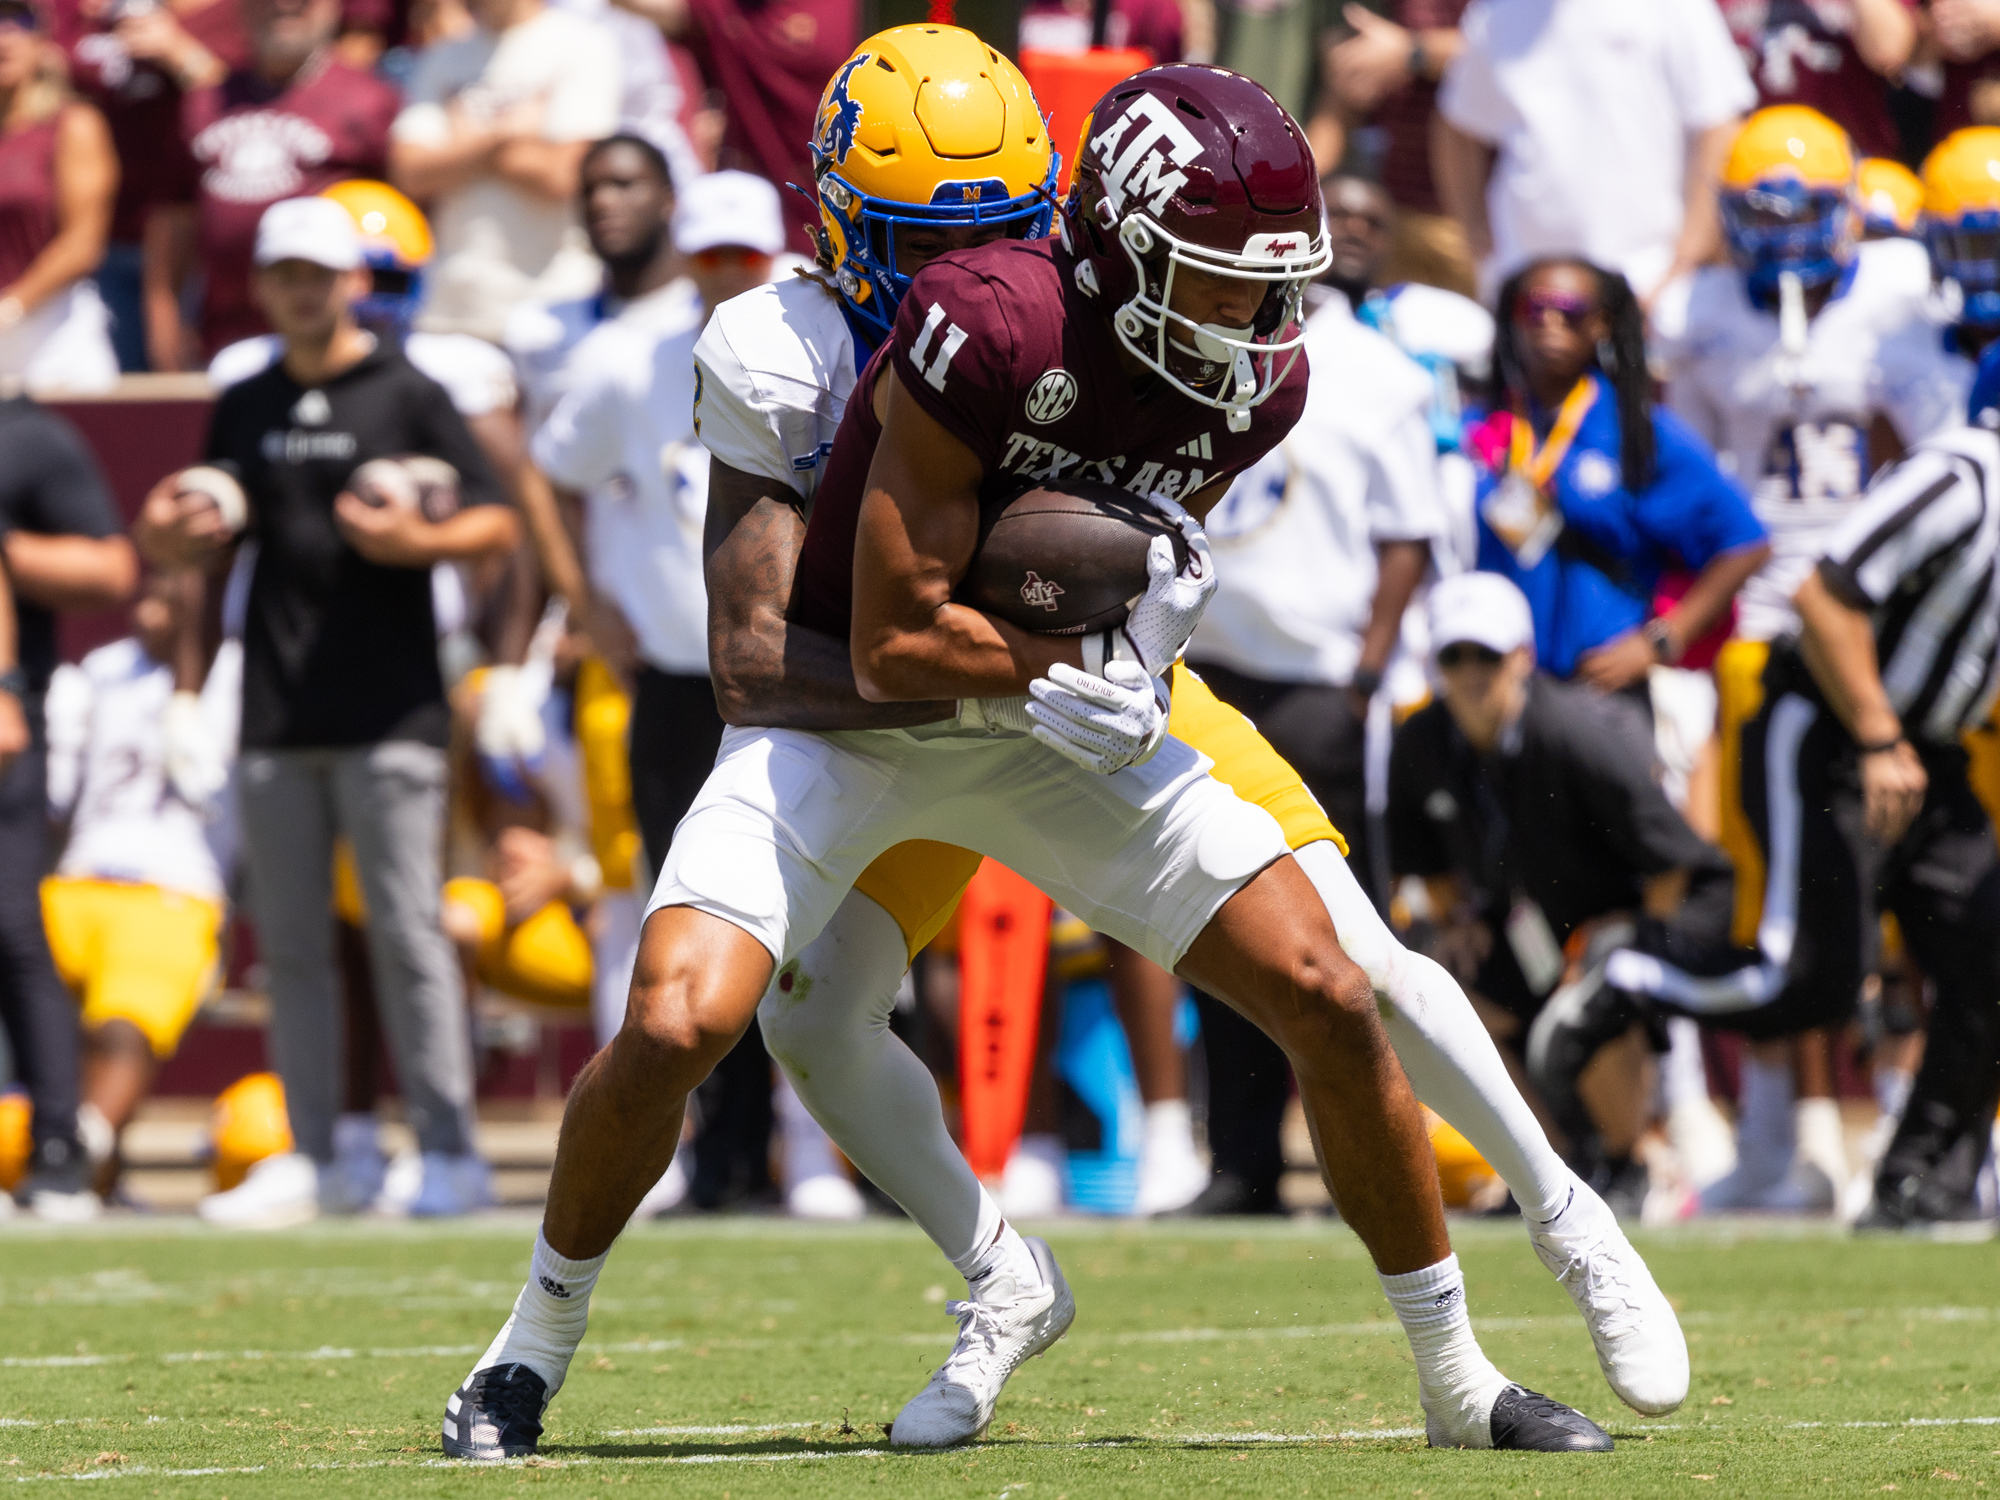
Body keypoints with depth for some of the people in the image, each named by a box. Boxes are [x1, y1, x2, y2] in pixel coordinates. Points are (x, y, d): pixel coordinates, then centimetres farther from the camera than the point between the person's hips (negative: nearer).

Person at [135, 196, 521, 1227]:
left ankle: (449, 1147, -4)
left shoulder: (409, 397, 0)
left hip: (388, 709, -5)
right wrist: (172, 538, -4)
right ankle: (310, 1157, 11)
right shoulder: (244, 409, 14)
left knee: (405, 930, -8)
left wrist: (415, 542, -20)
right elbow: (216, 538, 19)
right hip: (276, 716, 5)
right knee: (291, 942, 6)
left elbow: (498, 524, -1)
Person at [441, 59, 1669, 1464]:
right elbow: (893, 646, -27)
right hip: (848, 716, -5)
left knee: (1334, 1003, -4)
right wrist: (1092, 663, -21)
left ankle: (1458, 1379, 13)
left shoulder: (1257, 384, -12)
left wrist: (1158, 597, -10)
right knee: (679, 1022, -24)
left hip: (1051, 723, 5)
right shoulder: (991, 331, -32)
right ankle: (537, 1338, 3)